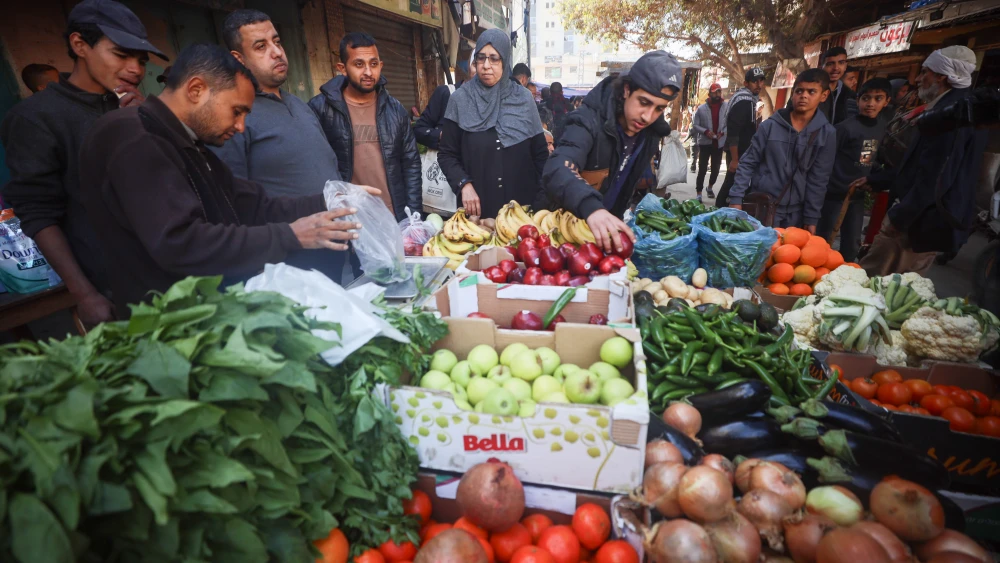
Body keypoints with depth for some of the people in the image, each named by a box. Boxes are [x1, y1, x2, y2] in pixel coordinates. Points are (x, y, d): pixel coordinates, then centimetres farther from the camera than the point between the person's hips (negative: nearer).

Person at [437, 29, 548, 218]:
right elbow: (447, 154, 2)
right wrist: (464, 184, -15)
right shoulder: (460, 100, -1)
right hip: (478, 208, -1)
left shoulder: (524, 98, 4)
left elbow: (540, 153, 6)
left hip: (522, 206, 2)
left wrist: (541, 202, 0)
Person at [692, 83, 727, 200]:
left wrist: (723, 132, -14)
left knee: (716, 168, 13)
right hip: (705, 143, -2)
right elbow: (695, 125, -2)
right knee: (702, 169, -5)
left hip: (719, 143, 2)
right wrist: (705, 131, -17)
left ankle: (710, 187, 37)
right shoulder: (701, 108, -3)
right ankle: (698, 193, -2)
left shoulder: (726, 107, 0)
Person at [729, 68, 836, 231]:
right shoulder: (770, 126, -3)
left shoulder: (827, 134, 0)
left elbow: (818, 179, -1)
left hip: (794, 215, 1)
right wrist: (736, 198, -9)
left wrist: (811, 218, -2)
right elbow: (748, 163, -1)